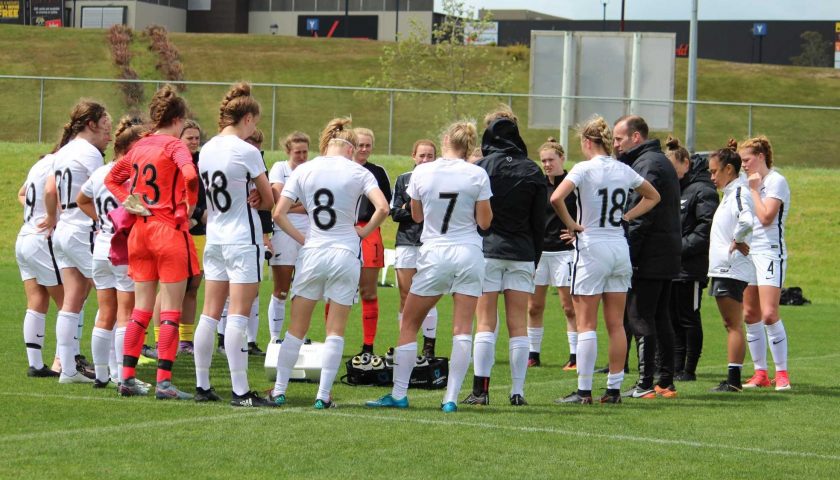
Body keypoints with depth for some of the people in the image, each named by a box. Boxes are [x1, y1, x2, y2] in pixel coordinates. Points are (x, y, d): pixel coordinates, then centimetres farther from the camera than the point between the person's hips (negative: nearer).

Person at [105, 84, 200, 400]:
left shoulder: (139, 147, 10)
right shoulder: (174, 146, -10)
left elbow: (112, 179, 21)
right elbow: (190, 175, -27)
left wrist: (130, 204, 9)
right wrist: (190, 206, -11)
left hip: (141, 229, 7)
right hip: (170, 231, -6)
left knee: (142, 307, 12)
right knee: (171, 309, -2)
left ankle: (128, 377, 11)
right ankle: (164, 382, -6)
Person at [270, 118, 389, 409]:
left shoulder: (303, 171, 2)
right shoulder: (358, 172, -2)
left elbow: (279, 214, -3)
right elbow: (382, 208, -13)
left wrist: (301, 239, 6)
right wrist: (364, 232, 2)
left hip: (312, 253, 1)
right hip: (346, 253, -1)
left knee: (296, 327, 10)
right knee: (336, 330, 5)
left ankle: (279, 390, 8)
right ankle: (323, 395, 1)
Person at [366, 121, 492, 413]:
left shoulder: (422, 173, -3)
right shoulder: (477, 175, -5)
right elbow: (484, 222, -1)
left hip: (434, 255, 0)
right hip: (469, 254, 0)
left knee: (409, 324, 10)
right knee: (463, 328, 1)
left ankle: (399, 394, 7)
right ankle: (451, 398, -5)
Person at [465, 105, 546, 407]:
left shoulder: (480, 168, -3)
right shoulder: (532, 172, 6)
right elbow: (540, 222, 9)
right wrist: (535, 258, 16)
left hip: (487, 251, -2)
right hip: (522, 254, 2)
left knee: (485, 323, -1)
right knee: (519, 325, 4)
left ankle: (480, 390, -7)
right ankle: (518, 391, 2)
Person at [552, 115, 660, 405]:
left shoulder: (584, 169, -10)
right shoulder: (624, 171, 8)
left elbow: (556, 198, -24)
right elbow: (653, 197, 23)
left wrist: (570, 224, -10)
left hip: (591, 247, -6)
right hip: (620, 248, 6)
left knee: (586, 324, -3)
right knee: (616, 324, 7)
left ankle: (584, 391, -5)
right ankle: (614, 389, 9)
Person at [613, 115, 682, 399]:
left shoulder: (646, 165, -12)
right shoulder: (661, 162, 20)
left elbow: (640, 217, -18)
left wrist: (626, 255, -18)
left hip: (648, 257, -10)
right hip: (669, 257, 10)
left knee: (640, 318, -7)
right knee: (660, 319, 12)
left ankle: (646, 384, -8)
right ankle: (666, 382, 14)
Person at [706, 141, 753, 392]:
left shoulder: (739, 192, -14)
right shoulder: (730, 193, 17)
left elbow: (747, 221, -33)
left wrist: (737, 240, -19)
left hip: (731, 269, -10)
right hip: (723, 268, 10)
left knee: (734, 324, -8)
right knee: (731, 325, 11)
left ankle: (734, 379, -8)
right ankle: (732, 378, 14)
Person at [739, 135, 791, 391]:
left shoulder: (776, 181, -9)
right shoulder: (753, 182, 18)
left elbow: (766, 217, -18)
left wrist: (754, 190, -10)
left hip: (770, 252, -9)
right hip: (749, 252, 9)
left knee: (769, 314, -15)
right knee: (750, 315, 5)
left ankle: (782, 372, -9)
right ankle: (760, 372, 10)